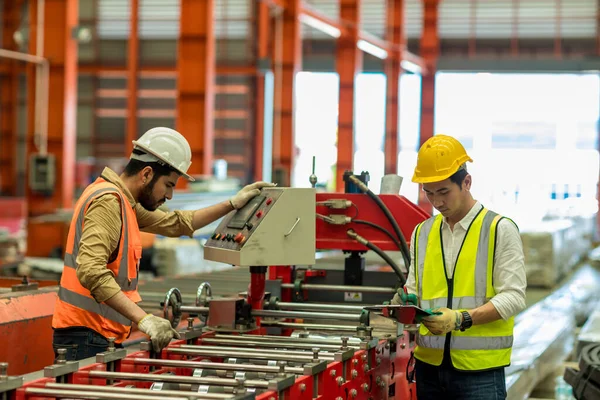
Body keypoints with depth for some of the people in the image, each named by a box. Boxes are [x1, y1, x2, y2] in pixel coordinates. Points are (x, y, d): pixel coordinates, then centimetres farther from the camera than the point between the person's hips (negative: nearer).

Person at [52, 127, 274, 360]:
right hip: (87, 338, -10)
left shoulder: (123, 201, 17)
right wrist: (143, 319, -32)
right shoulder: (108, 201, -15)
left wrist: (233, 204, 30)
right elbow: (90, 271, -27)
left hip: (103, 337, 10)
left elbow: (174, 223, 30)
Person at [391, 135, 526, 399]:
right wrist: (407, 302, -6)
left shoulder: (500, 230, -2)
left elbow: (513, 296, -8)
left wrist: (461, 319, -20)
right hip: (429, 365, 4)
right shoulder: (421, 233, 12)